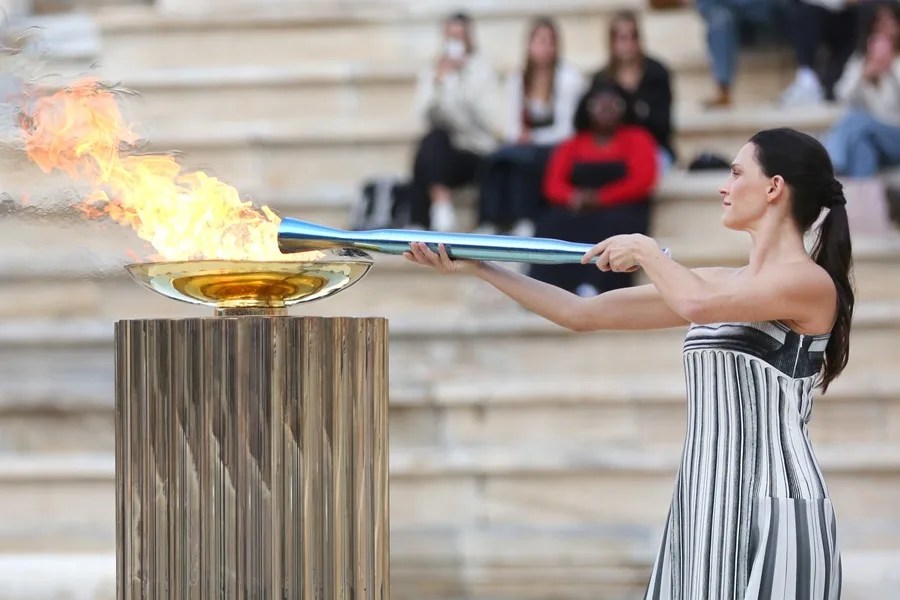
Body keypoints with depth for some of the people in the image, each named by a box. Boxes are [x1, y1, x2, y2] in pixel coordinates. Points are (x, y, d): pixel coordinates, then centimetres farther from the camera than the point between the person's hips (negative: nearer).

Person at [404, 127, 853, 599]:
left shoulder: (810, 282, -7)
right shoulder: (716, 284, 17)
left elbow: (696, 303, -24)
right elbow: (583, 314, 17)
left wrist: (645, 250, -6)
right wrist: (479, 270, 15)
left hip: (772, 508, -7)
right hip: (706, 507, 7)